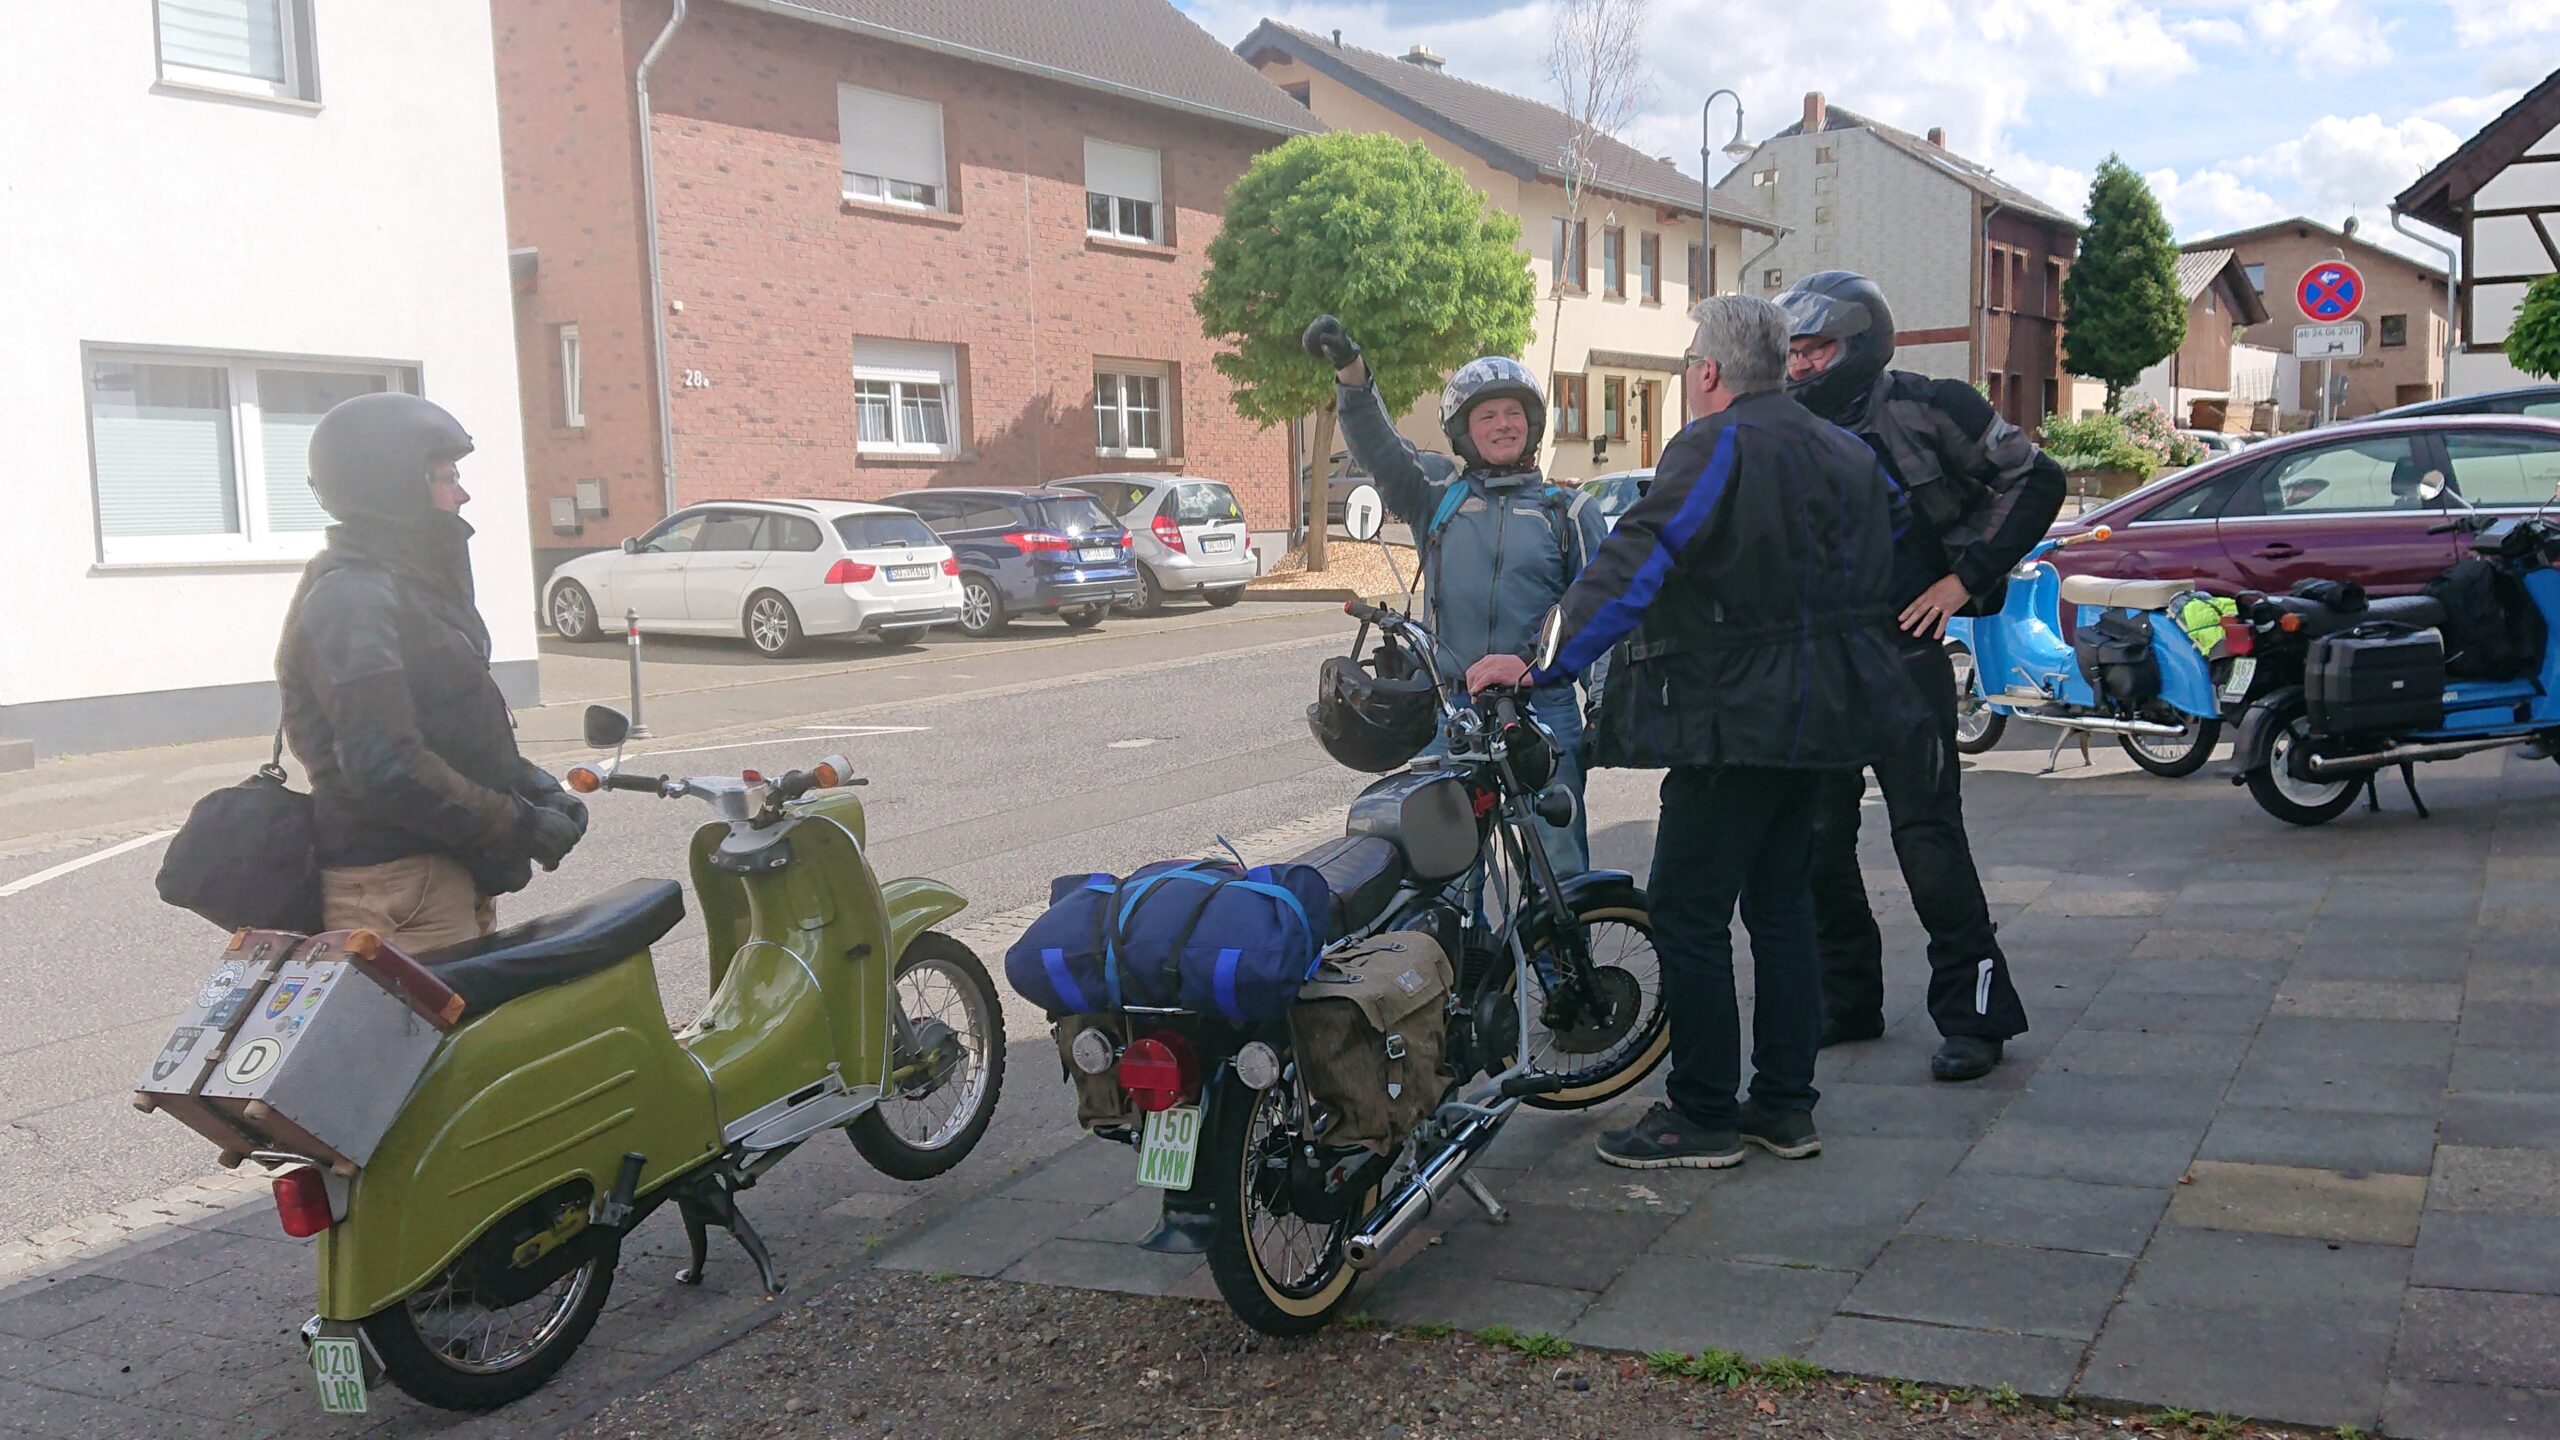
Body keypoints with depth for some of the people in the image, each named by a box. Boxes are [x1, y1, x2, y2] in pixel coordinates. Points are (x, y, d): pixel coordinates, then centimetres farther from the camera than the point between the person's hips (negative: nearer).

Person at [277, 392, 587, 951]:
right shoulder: (351, 600, -16)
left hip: (448, 874, 10)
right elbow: (385, 766, -25)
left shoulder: (412, 587, 18)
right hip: (399, 889, -10)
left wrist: (538, 790, 10)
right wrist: (520, 827, -19)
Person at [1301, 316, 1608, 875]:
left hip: (1544, 709, -1)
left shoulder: (1569, 510, 8)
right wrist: (1351, 372, -23)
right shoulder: (1438, 492, 9)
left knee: (1560, 862, 2)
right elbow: (1377, 446, -6)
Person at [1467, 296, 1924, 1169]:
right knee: (1779, 901, 16)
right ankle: (1784, 1106, 22)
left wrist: (1545, 663, -26)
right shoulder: (1843, 452, 15)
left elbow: (1638, 563, -24)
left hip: (1738, 718, -10)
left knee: (1688, 914, -3)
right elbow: (1879, 566, 25)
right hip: (1819, 712, 10)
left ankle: (1702, 1116, 4)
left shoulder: (1719, 446, -13)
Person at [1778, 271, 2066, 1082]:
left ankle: (1973, 1013, 3)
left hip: (1904, 658, -5)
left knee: (1926, 834, -7)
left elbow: (2035, 479, 1)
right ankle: (1847, 1000, 22)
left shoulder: (1926, 410, -4)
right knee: (1815, 840, 7)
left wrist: (1969, 575, -5)